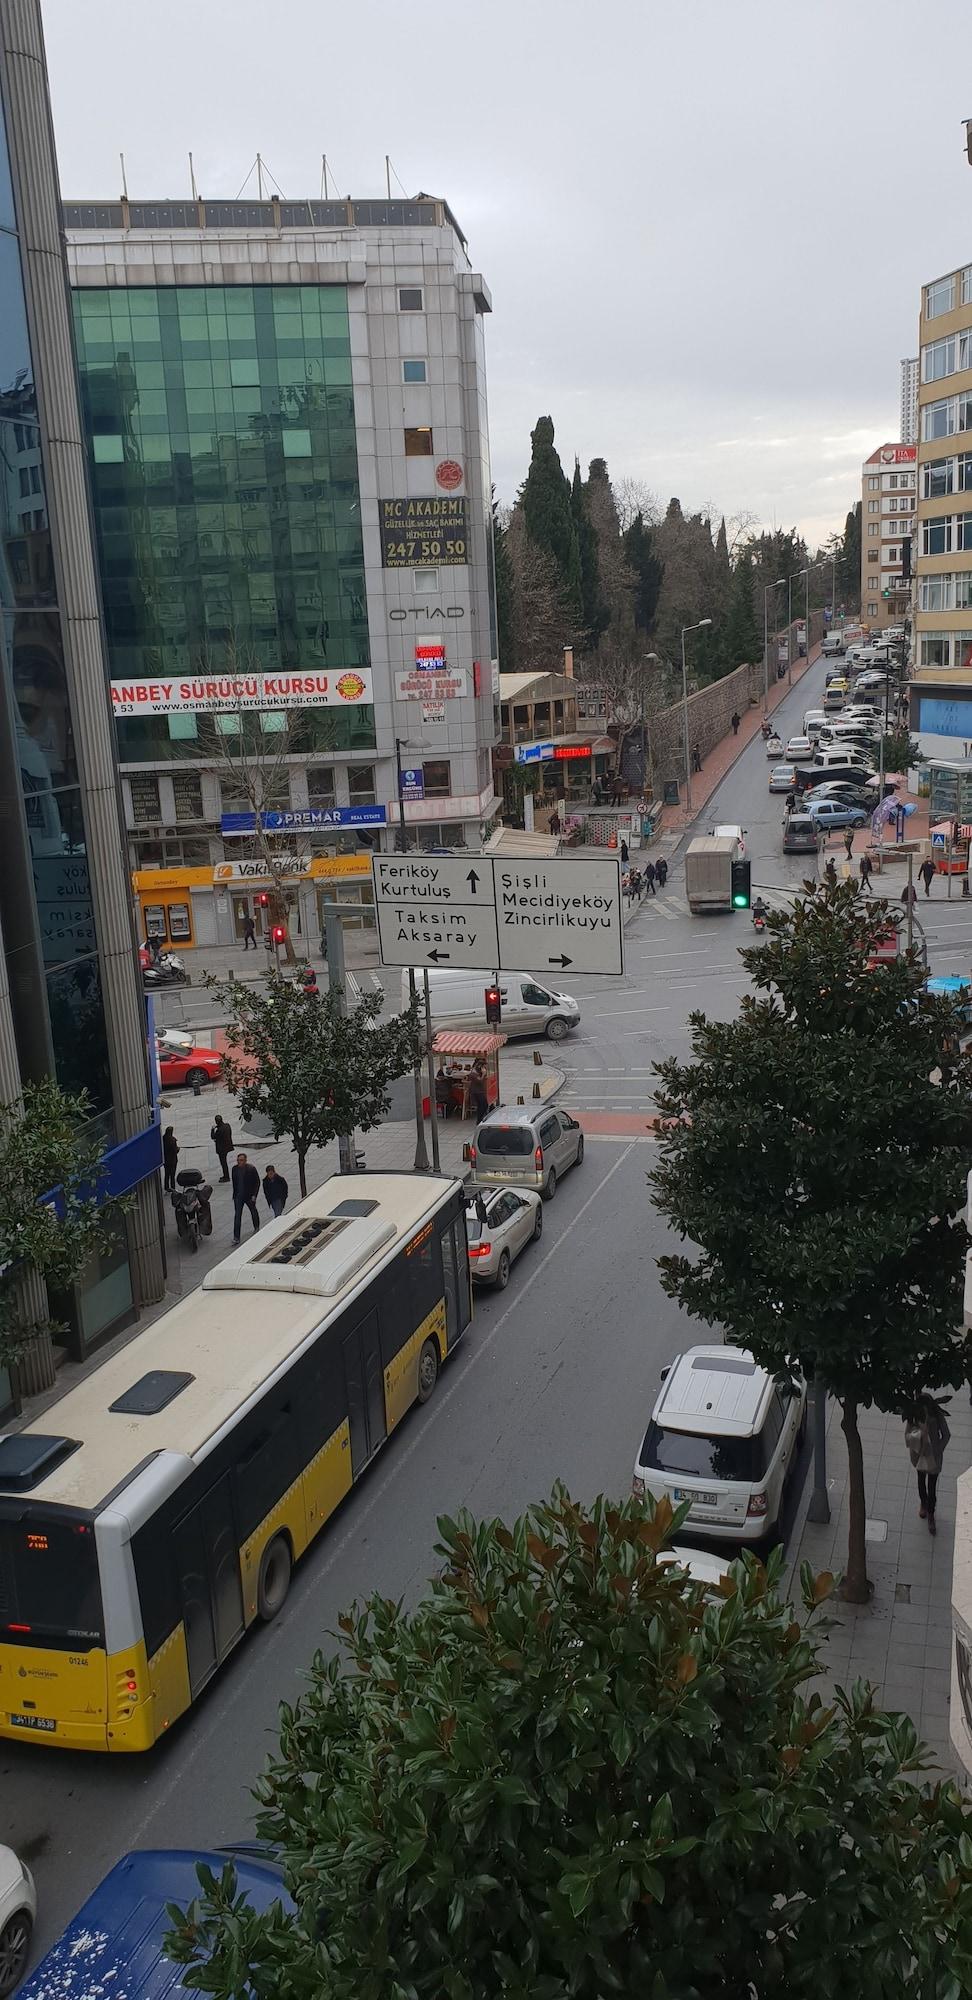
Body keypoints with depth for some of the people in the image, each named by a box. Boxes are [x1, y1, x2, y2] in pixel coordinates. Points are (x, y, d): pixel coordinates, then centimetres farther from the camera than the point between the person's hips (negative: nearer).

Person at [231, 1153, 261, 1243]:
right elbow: (234, 1182, 10)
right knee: (237, 1216, -6)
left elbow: (257, 1182, -11)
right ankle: (236, 1237, -8)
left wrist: (254, 1195, -16)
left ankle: (257, 1228, 46)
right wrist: (235, 1194, 10)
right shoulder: (235, 1169, -2)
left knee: (254, 1212, 20)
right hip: (238, 1196, 2)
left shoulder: (251, 1169, -15)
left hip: (249, 1196, -2)